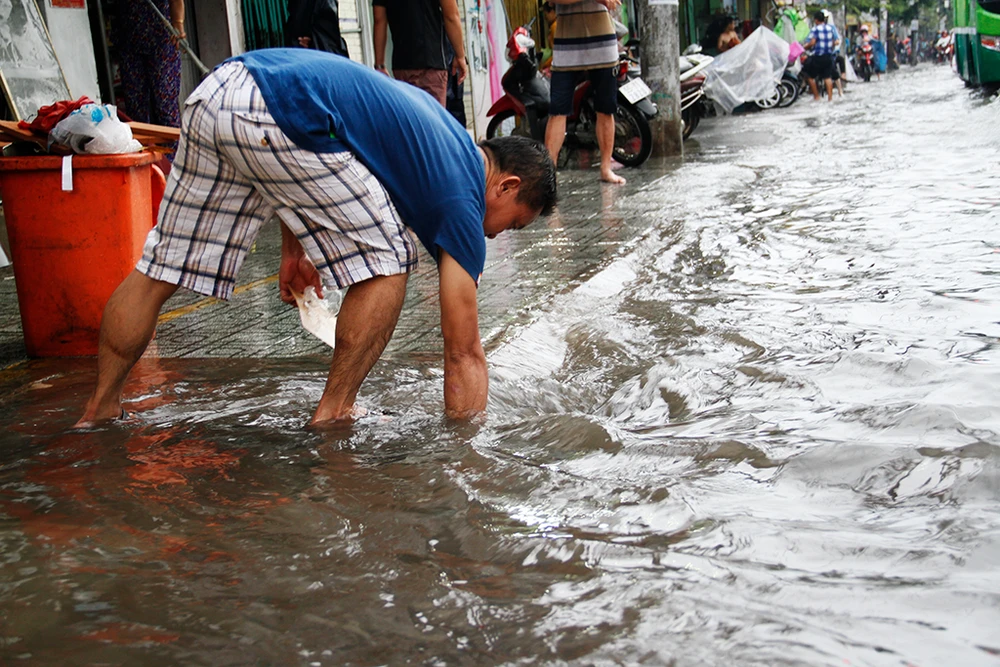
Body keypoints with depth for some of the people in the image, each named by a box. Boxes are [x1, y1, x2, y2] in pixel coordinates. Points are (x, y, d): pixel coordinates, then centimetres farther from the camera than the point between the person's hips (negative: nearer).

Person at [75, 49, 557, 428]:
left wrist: (294, 246, 28)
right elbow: (464, 352, 6)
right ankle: (332, 417, 11)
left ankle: (97, 414, 29)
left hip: (217, 88, 9)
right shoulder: (463, 200, 5)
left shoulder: (433, 122, 27)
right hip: (276, 117, -9)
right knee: (387, 262, 6)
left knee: (160, 270, 18)